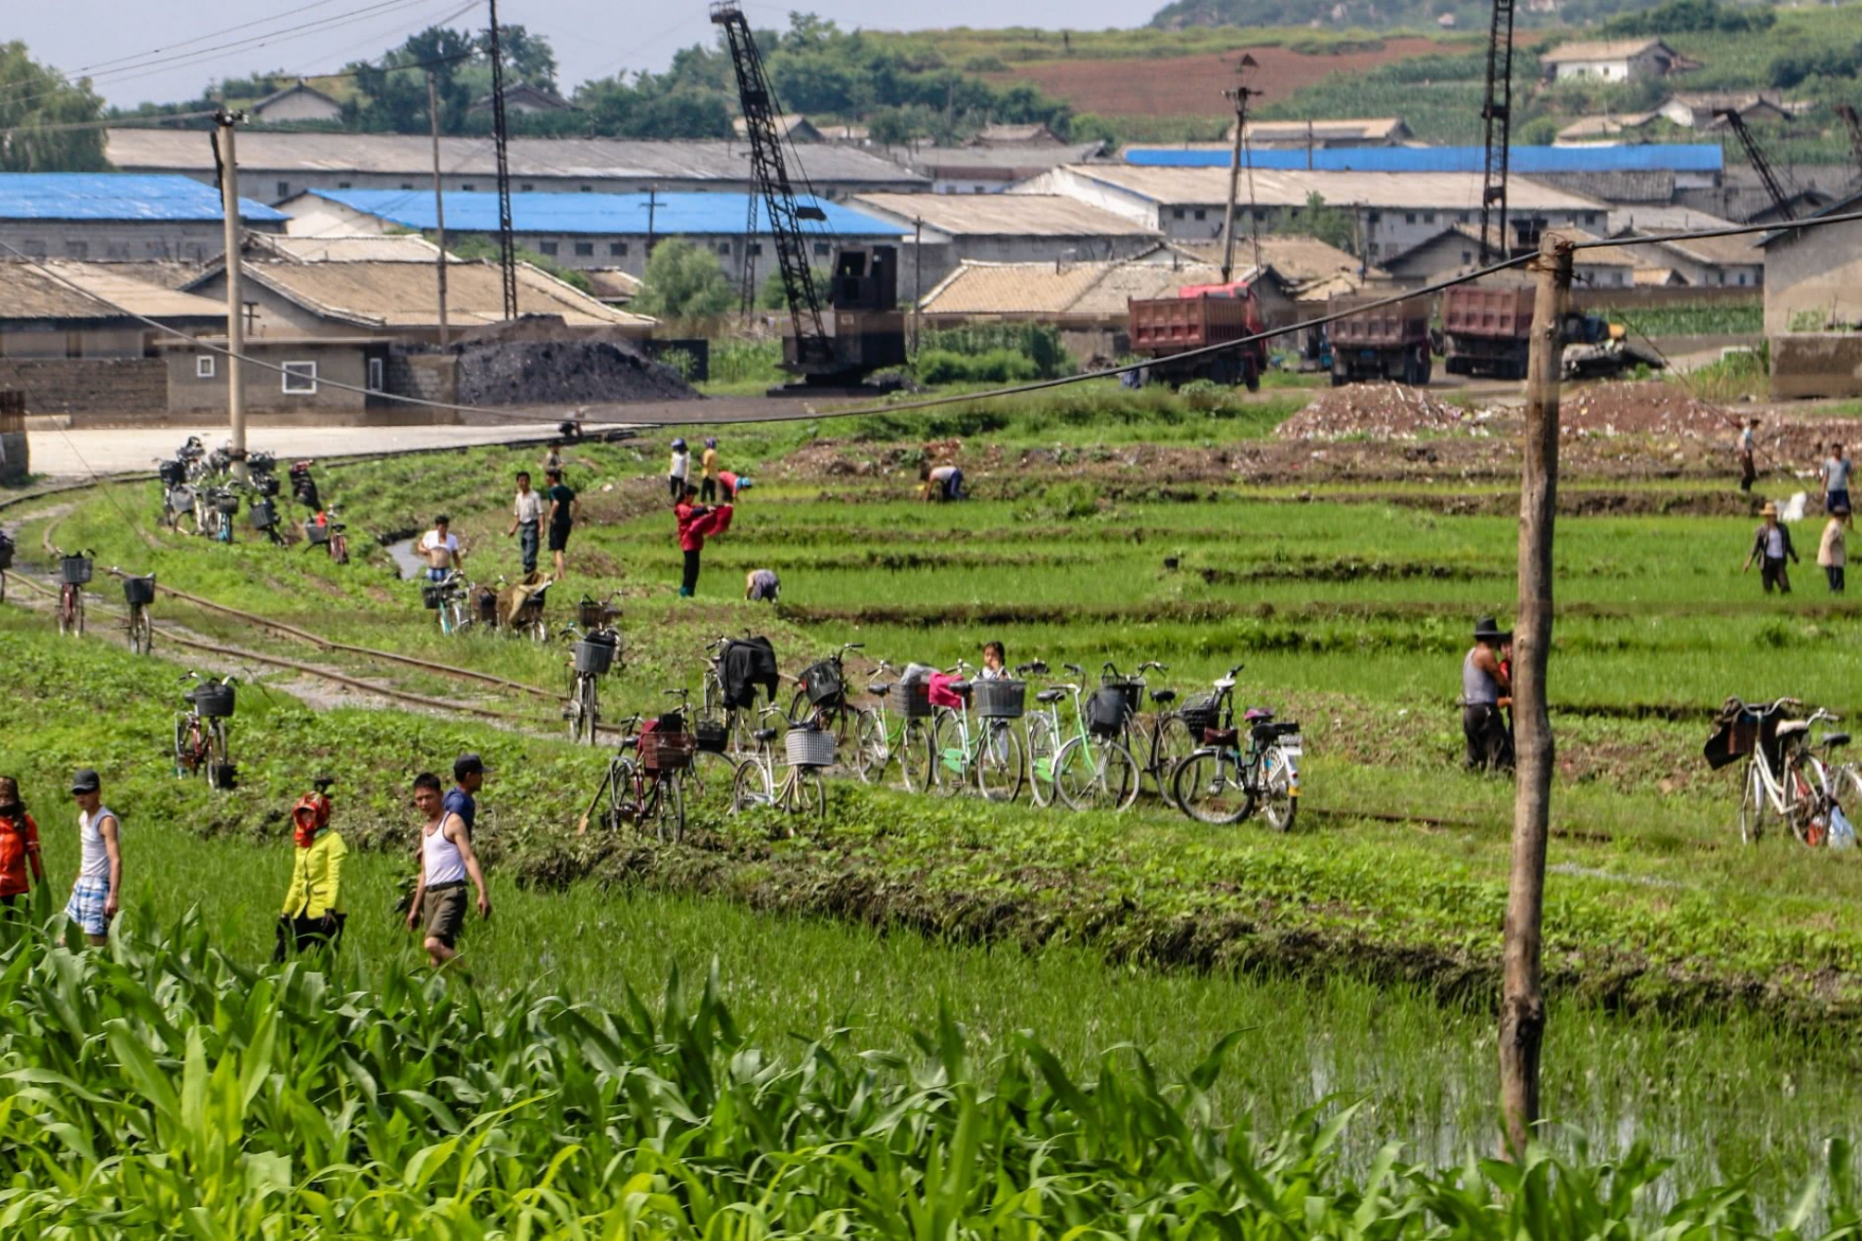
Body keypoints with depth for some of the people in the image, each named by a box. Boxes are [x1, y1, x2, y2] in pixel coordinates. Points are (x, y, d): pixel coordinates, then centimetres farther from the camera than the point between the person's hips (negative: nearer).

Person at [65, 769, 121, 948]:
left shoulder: (106, 821, -17)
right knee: (64, 939, 11)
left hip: (100, 887, -9)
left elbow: (116, 861, -25)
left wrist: (114, 896, -33)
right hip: (82, 886, 9)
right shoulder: (83, 817, 11)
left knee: (96, 940, -11)